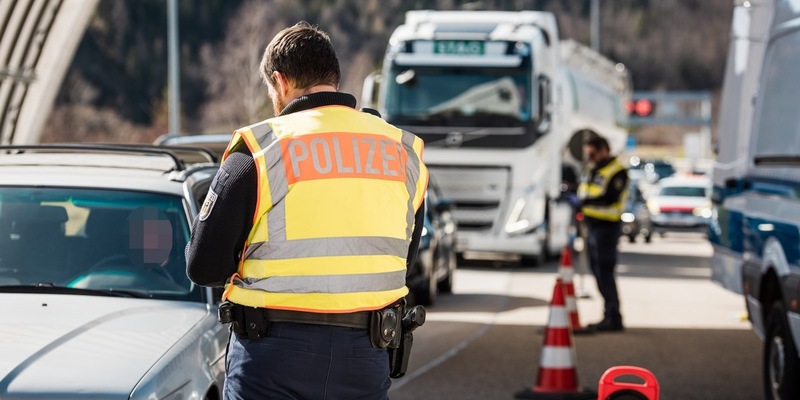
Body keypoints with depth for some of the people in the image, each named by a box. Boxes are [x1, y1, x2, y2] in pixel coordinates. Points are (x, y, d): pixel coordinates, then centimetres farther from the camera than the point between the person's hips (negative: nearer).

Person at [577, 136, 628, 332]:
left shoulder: (616, 171, -10)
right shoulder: (592, 171, 19)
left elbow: (609, 197, -21)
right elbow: (584, 194, 21)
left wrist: (584, 201, -23)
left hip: (606, 227, -9)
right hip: (593, 226, 9)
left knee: (604, 271, -11)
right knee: (598, 271, 11)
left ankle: (613, 318, -10)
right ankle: (609, 316, 17)